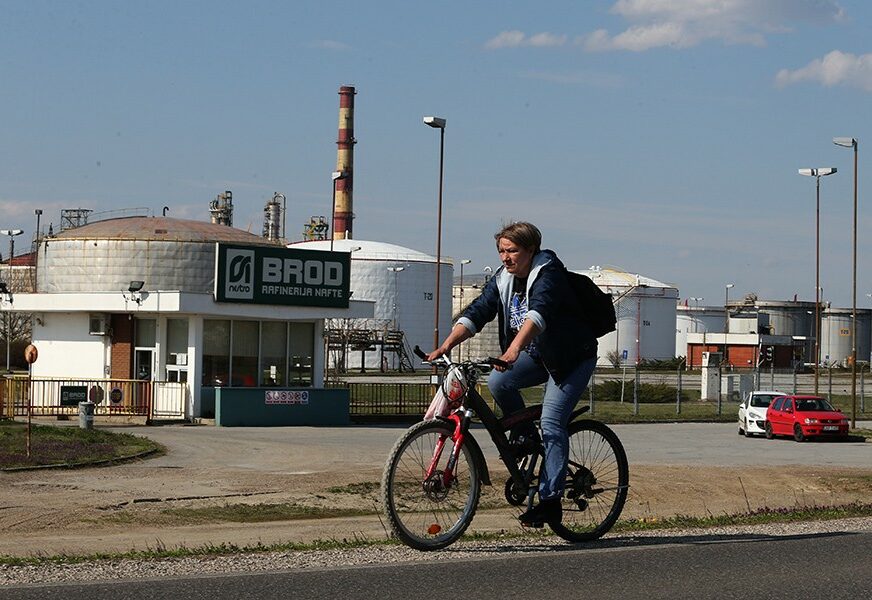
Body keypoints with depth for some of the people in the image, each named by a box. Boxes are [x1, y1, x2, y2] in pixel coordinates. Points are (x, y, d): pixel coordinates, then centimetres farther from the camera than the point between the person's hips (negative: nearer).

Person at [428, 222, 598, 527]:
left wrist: (515, 348, -55)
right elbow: (476, 312, -9)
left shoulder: (548, 272, -23)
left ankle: (550, 500, -13)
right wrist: (446, 345, -24)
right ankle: (523, 434, 6)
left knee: (551, 423, -17)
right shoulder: (503, 279, -1)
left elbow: (539, 313, -40)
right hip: (537, 355, 6)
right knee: (498, 381, -21)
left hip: (573, 357, -6)